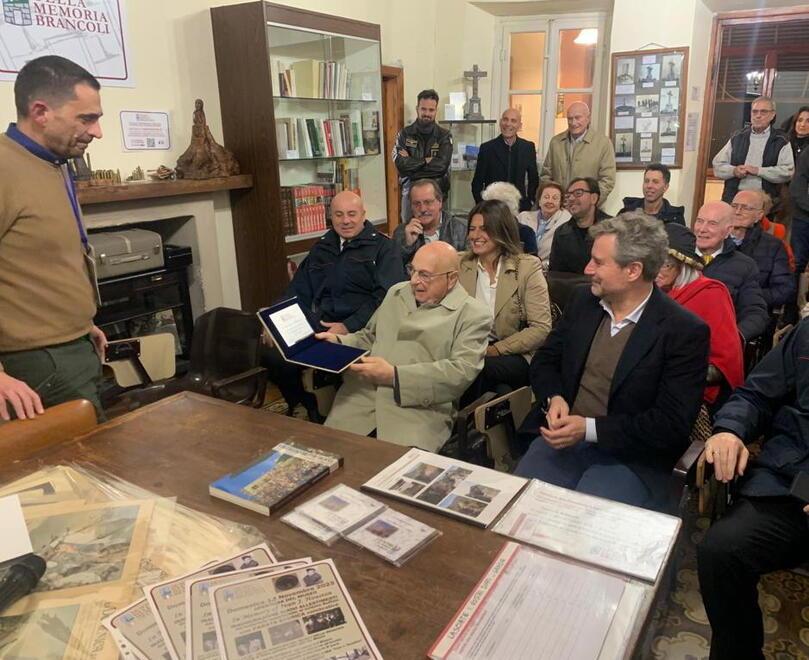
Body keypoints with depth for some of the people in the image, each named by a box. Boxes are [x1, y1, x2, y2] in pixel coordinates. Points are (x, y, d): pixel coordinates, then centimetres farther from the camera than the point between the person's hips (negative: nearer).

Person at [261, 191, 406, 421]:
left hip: (360, 331, -5)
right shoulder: (320, 248, 23)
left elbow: (386, 294, -8)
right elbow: (298, 291, 21)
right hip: (317, 327, 5)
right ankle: (311, 410, 4)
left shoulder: (384, 247, 5)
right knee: (272, 353, -19)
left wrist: (349, 326, -19)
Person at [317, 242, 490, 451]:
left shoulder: (474, 314, 2)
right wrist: (338, 342, 9)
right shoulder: (397, 292, 22)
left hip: (420, 405, -5)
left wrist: (394, 375, -17)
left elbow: (462, 371, -10)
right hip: (363, 393, 5)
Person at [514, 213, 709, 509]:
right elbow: (544, 360, 13)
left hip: (629, 456, -3)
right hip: (563, 437, 4)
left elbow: (673, 423, -13)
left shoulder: (685, 331, -10)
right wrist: (554, 398, -9)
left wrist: (589, 428, -19)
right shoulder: (583, 301, 6)